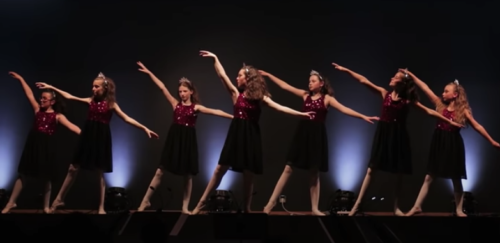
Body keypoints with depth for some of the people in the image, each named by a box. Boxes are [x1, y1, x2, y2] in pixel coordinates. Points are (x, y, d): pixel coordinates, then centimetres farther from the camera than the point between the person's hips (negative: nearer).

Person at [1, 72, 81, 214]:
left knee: (46, 177, 6)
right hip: (33, 144, 3)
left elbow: (70, 126, -13)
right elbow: (30, 94, 8)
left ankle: (46, 206, 15)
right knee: (23, 173, 5)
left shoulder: (57, 116, -3)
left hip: (47, 146, -3)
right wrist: (21, 79, 10)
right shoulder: (38, 110, 7)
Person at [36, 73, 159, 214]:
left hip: (101, 138, -3)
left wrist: (145, 128, -12)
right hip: (88, 137, 3)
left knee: (100, 173, 2)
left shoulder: (111, 104, -3)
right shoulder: (91, 101, 5)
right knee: (73, 168, 6)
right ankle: (59, 199, 19)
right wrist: (51, 87, 9)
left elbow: (127, 119, -5)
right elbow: (69, 96, 9)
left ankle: (101, 207, 9)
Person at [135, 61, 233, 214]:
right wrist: (149, 73, 1)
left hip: (188, 140, -1)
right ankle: (146, 201, 10)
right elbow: (162, 87, 2)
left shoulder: (196, 107, 0)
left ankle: (185, 207, 12)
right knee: (160, 171, 2)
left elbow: (214, 112, -10)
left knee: (188, 175, 4)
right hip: (174, 139, 1)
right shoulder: (175, 104, 5)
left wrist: (232, 117, -19)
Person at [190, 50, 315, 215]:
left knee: (248, 174, 4)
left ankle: (246, 208, 14)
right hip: (236, 134, 1)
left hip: (251, 135, -1)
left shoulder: (260, 97, 1)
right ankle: (203, 201, 7)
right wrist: (215, 59, -4)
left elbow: (279, 107, -7)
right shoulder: (236, 93, 4)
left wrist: (301, 114, -16)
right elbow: (223, 76, -2)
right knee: (220, 169, -1)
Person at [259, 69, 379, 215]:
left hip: (317, 135, -2)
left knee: (315, 172, 5)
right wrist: (268, 75, 8)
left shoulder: (327, 98, 1)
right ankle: (272, 202, 6)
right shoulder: (305, 95, 7)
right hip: (303, 133, 2)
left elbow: (344, 109, -8)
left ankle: (315, 208, 12)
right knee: (288, 168, 0)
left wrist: (363, 117, -18)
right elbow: (284, 86, 8)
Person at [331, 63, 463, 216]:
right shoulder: (385, 93, 1)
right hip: (383, 134, 0)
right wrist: (346, 70, -6)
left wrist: (449, 121, -1)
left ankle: (396, 207, 17)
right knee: (371, 169, -1)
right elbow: (363, 81, -2)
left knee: (399, 172, 5)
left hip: (398, 136, 0)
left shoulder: (408, 100, -1)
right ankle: (357, 204, 1)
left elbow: (429, 111, 2)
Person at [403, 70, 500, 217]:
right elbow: (425, 88, -1)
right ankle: (417, 207, 7)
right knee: (429, 177, 4)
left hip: (453, 145, -2)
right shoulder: (440, 105, 2)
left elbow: (477, 126, -1)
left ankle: (459, 210, 17)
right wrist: (412, 76, -4)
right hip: (439, 144, 2)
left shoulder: (463, 110, -4)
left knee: (456, 179, 7)